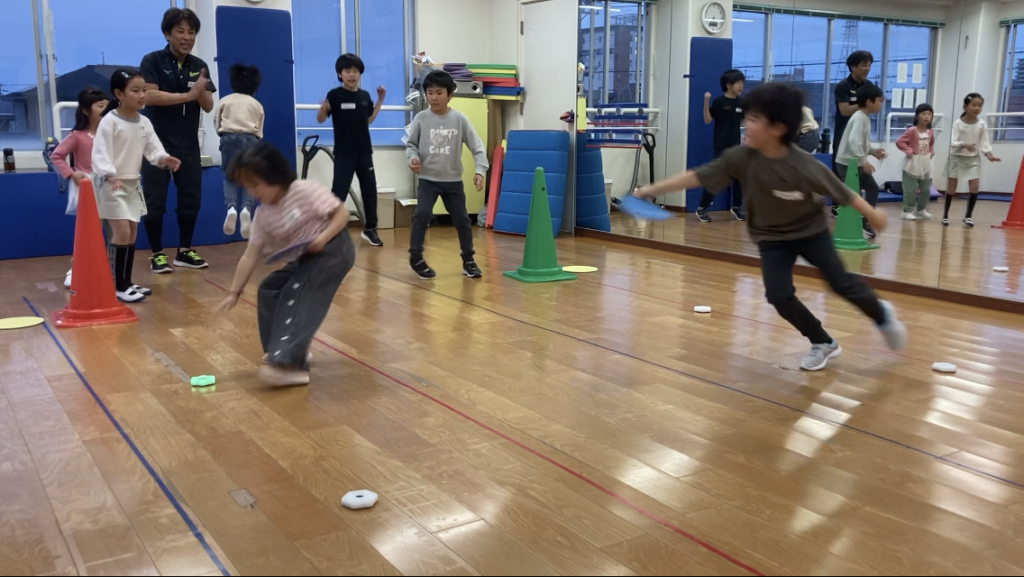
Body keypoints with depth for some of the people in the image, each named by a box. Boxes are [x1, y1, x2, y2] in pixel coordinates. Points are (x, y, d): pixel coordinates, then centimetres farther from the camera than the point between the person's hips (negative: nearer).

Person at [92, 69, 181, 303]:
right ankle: (119, 287, -3)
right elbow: (99, 154, -20)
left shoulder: (144, 122, 5)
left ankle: (127, 283, 20)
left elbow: (153, 149, 3)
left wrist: (164, 159, -19)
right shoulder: (109, 122, -15)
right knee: (122, 234, -11)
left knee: (132, 234, 11)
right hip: (113, 186, -7)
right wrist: (110, 176, -34)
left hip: (134, 184, 7)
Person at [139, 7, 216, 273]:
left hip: (189, 146, 4)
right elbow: (150, 96, -18)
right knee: (155, 203, -1)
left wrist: (201, 90, -17)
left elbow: (208, 106, 3)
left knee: (191, 201, 8)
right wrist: (187, 95, -20)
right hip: (157, 144, -4)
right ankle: (157, 254, 11)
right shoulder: (152, 61, -5)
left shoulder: (199, 66, 7)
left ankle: (184, 251, 21)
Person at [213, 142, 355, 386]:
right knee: (270, 289, 7)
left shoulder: (305, 190, -17)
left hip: (332, 252, -8)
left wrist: (323, 237, -32)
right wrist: (234, 293, -1)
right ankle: (289, 349, 18)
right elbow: (250, 257, 2)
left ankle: (291, 364, -26)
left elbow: (342, 213, -17)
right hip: (304, 259, 8)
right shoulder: (263, 215, 1)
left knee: (298, 298, -20)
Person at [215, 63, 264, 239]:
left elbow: (217, 124, 18)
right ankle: (247, 208, -21)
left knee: (230, 177, 6)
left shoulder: (225, 101, 16)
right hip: (250, 140, 1)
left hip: (229, 138, 0)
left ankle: (231, 207, -20)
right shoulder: (257, 104, 19)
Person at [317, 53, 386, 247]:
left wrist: (380, 100, 9)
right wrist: (323, 109, -29)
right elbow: (320, 119, -8)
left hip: (364, 151, 5)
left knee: (370, 190, 11)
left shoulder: (365, 96, 5)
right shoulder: (335, 95, -9)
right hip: (344, 153, -5)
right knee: (339, 192, -7)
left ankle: (370, 229, 25)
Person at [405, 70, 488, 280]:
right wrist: (413, 158, -16)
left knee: (462, 219, 7)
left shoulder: (459, 119, -6)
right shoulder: (421, 119, -6)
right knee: (422, 215, -16)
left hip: (453, 180, 1)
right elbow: (410, 143, 5)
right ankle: (416, 258, -2)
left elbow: (477, 147, -5)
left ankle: (468, 260, 22)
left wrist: (480, 170, -16)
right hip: (428, 179, -1)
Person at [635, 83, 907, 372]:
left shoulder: (805, 166, -31)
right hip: (772, 238, 2)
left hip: (811, 231, -2)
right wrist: (653, 189, -22)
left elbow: (843, 193, -17)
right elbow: (697, 176, -20)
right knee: (779, 295, -10)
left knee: (842, 283, 3)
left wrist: (873, 214, -4)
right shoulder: (741, 158, -24)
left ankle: (883, 315, 37)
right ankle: (823, 343, 14)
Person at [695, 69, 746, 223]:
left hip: (735, 146, 6)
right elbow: (707, 120, -12)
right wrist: (706, 102, -24)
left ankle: (737, 207, 25)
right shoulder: (719, 102, -9)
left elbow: (743, 121, 17)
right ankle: (701, 208, 4)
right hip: (720, 146, -6)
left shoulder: (740, 103, 7)